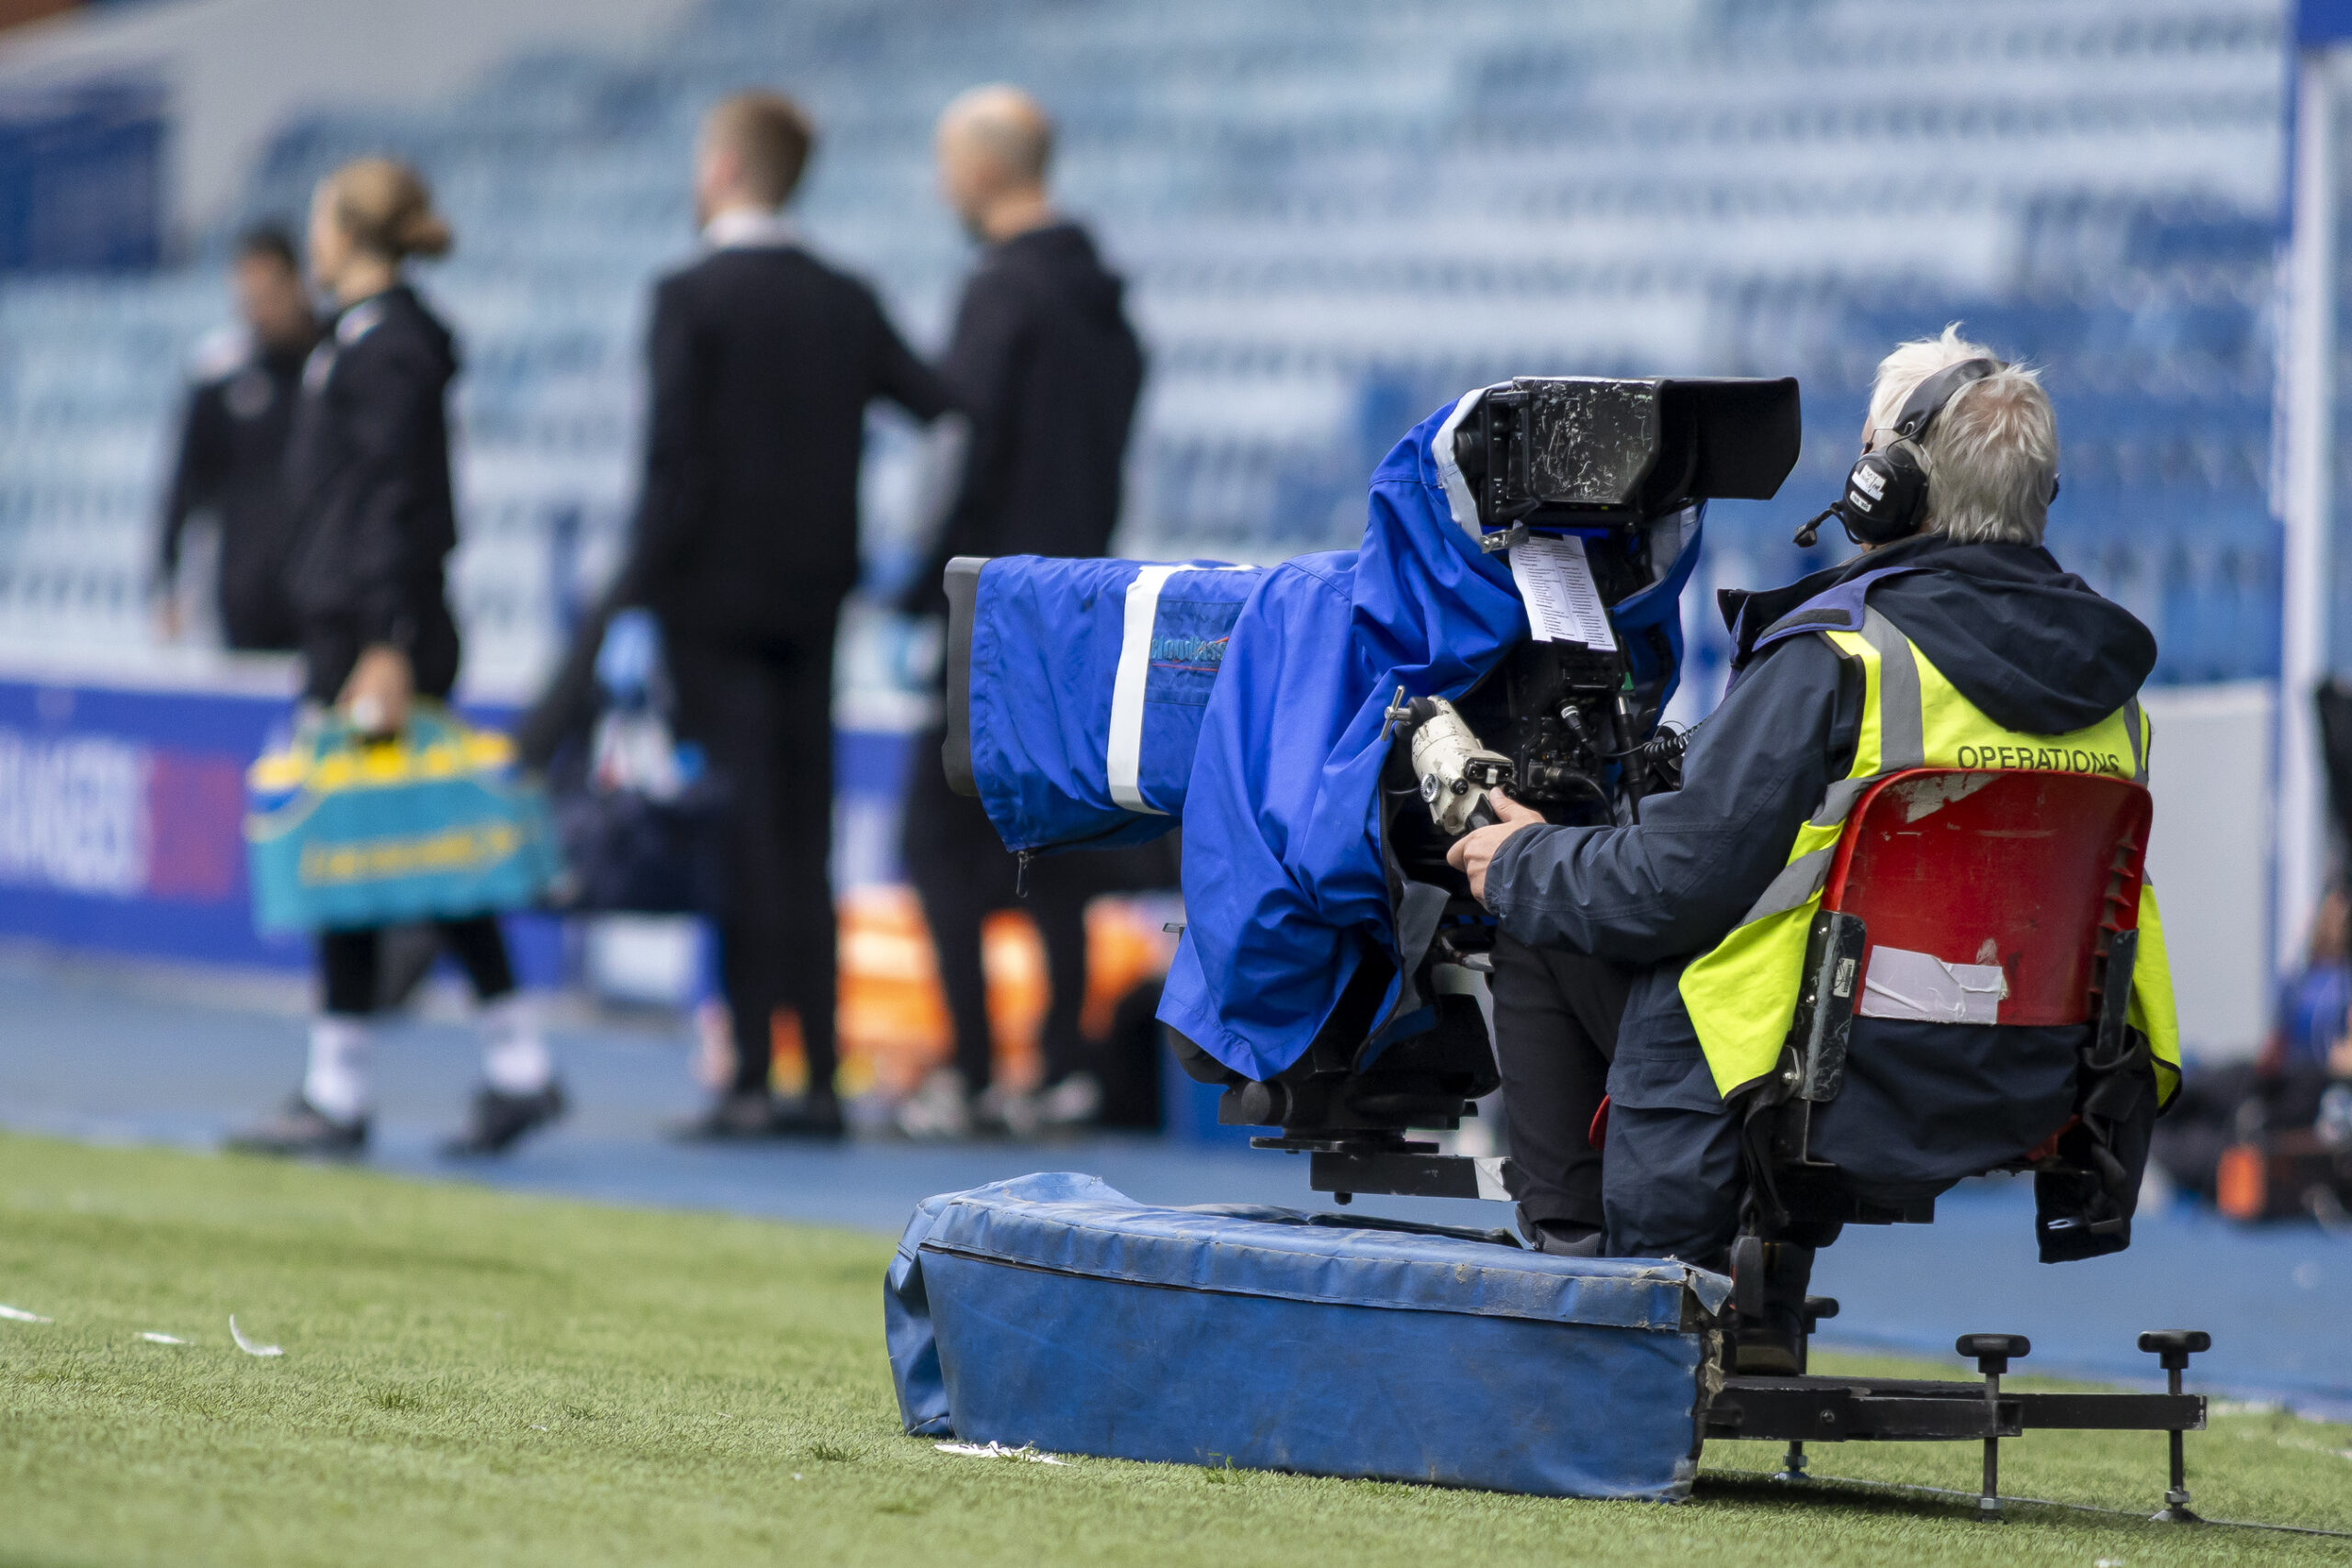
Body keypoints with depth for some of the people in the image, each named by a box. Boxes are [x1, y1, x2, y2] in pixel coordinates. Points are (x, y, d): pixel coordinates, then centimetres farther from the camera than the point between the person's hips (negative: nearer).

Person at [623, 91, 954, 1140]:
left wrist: (638, 596, -11)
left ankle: (751, 1082, -8)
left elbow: (674, 459, -14)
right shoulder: (845, 303, 8)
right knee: (804, 846, 8)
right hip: (814, 597, 5)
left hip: (714, 598, -5)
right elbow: (940, 411, 7)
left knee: (741, 845, -6)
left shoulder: (692, 298, -8)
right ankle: (820, 1080, 7)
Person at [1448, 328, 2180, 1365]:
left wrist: (1529, 869, 6)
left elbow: (1677, 881, -14)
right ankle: (1760, 1313, 28)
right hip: (2033, 1108, 7)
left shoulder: (1834, 661, -15)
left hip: (1866, 1103, -7)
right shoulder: (2106, 672, 7)